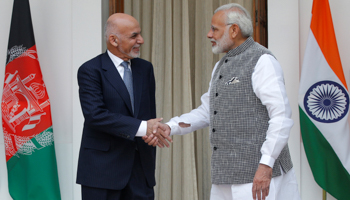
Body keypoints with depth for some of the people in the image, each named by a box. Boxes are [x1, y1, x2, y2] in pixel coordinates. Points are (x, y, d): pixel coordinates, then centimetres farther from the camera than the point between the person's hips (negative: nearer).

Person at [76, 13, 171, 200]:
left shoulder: (145, 68, 12)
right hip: (102, 168, -5)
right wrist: (141, 128, -22)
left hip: (140, 166, 5)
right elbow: (96, 115, -19)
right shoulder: (90, 70, -7)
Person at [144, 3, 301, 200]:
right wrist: (170, 127, 7)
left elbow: (282, 116, -17)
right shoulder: (221, 66, 19)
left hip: (259, 174, -9)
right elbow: (207, 111, 22)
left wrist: (266, 164, -23)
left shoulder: (261, 61, -10)